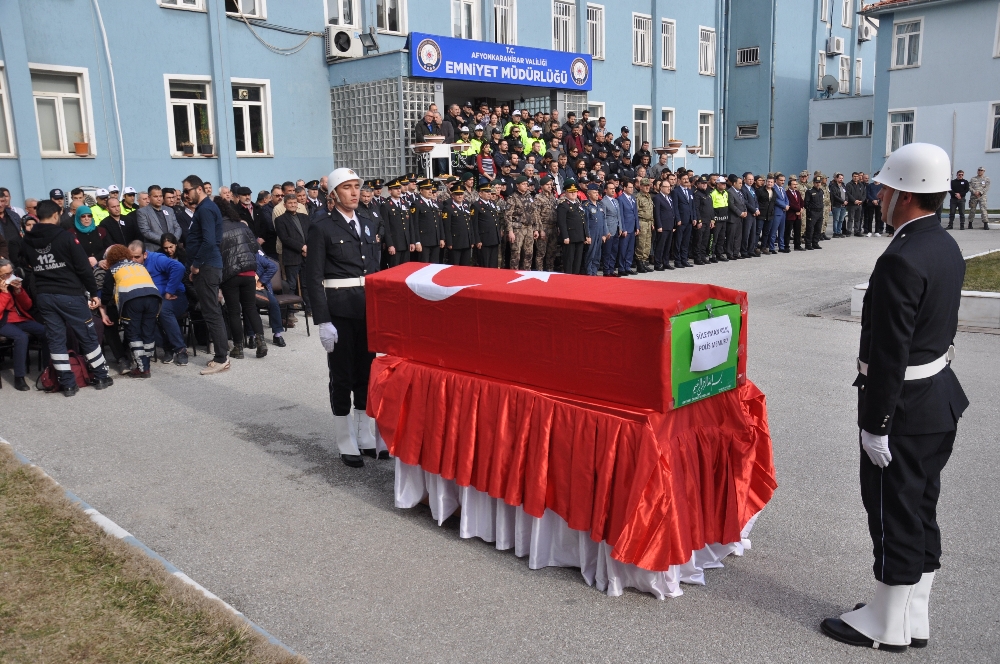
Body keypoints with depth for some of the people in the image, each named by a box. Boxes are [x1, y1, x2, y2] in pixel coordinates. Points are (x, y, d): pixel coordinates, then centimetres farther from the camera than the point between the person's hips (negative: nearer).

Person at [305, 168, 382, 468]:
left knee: (366, 372, 12)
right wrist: (323, 322, -14)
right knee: (342, 376, 4)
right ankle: (346, 444, 17)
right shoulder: (322, 226, -7)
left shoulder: (367, 221, 10)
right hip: (339, 308, -5)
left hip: (368, 305, 6)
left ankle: (365, 437, 25)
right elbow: (314, 277, -9)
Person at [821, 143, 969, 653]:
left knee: (893, 513, 4)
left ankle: (888, 625, 19)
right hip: (940, 398, 10)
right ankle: (913, 617, 31)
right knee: (921, 510, 17)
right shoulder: (947, 247, 7)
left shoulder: (902, 260, -24)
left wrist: (876, 425, -18)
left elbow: (889, 353, -24)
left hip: (905, 405, -10)